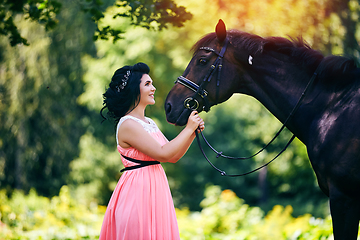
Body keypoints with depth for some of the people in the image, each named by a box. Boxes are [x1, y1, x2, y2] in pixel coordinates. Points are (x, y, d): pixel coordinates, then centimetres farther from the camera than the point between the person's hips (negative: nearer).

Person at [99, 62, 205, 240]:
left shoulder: (150, 123, 13)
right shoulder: (128, 125, -15)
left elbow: (173, 157, 14)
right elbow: (163, 154, -19)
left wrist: (193, 132, 3)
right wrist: (188, 129, -10)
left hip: (156, 190, 9)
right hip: (138, 191, -9)